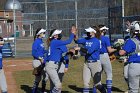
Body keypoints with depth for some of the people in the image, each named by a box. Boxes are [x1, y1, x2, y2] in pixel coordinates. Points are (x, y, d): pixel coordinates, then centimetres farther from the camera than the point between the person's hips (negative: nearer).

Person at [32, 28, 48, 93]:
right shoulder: (36, 42, -14)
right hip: (38, 62, -9)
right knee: (38, 78, -4)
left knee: (46, 76, 17)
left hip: (43, 62, 9)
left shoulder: (41, 41, 11)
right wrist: (40, 58, -27)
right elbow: (33, 53, -20)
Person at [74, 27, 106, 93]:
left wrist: (79, 48, -22)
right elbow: (77, 41, 1)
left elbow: (89, 51, -24)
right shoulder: (86, 39, 9)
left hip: (95, 63, -7)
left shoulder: (96, 41, -14)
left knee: (97, 83, -1)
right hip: (86, 63, 7)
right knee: (85, 82, 6)